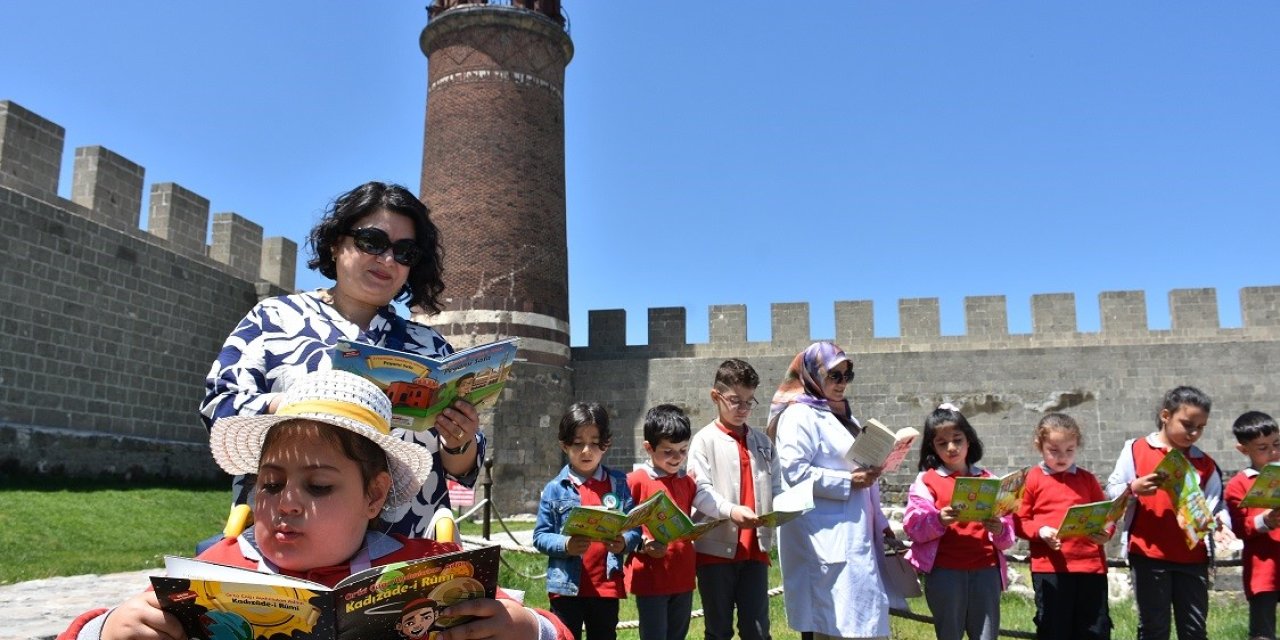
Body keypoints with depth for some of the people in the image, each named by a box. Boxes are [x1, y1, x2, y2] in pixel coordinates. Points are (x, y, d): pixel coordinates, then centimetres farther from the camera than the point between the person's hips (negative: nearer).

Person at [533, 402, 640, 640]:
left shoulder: (618, 484, 2)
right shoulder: (555, 489, -2)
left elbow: (634, 527, 2)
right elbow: (540, 536, -2)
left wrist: (624, 543, -19)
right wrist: (565, 545, -20)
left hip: (607, 586, 1)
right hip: (567, 586, -1)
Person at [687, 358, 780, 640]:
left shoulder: (763, 442, 13)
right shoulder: (705, 439, -2)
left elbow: (775, 487, 12)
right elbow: (700, 491, -12)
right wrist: (731, 511, -28)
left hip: (755, 548, 4)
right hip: (716, 547, -3)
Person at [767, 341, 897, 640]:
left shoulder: (844, 416, 21)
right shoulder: (799, 415, -8)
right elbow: (794, 472, -19)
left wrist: (880, 523, 19)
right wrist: (848, 481, -17)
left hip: (854, 534, 9)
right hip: (826, 539, -9)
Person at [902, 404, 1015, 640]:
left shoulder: (988, 479, 11)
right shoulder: (926, 480, 4)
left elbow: (1009, 532, 9)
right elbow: (913, 525, -6)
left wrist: (999, 530, -14)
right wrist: (938, 520, -24)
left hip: (985, 569, 2)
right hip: (944, 571, -2)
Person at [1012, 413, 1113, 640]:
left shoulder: (1087, 479, 11)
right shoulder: (1032, 479, 1)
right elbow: (1020, 521, 1)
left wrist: (1106, 532, -8)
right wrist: (1040, 531, -17)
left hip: (1090, 564, 3)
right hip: (1049, 567, -3)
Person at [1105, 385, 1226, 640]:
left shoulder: (1205, 464, 9)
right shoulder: (1136, 449, 0)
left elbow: (1214, 505, 6)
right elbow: (1112, 491, -2)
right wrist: (1133, 488, -22)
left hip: (1193, 557, 3)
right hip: (1148, 554, -3)